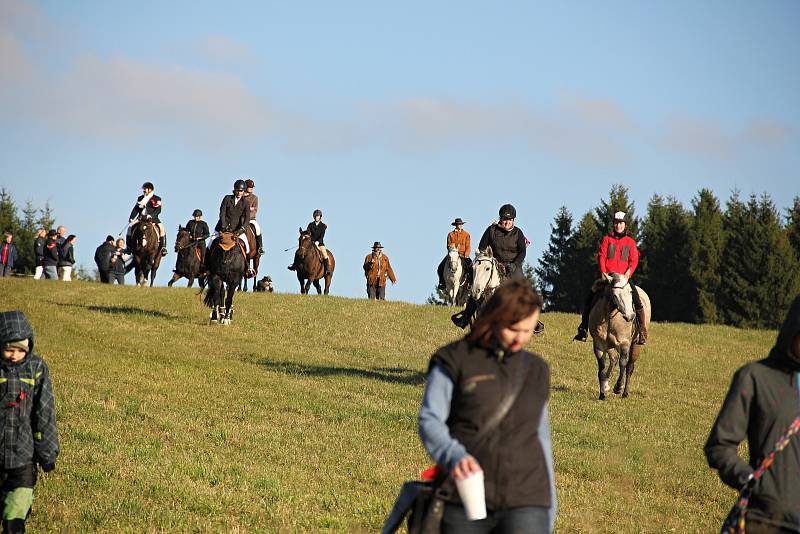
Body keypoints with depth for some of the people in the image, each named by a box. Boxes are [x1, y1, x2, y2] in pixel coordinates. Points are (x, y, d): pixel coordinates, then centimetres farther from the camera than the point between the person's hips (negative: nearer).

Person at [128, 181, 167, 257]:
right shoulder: (140, 198, 16)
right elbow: (136, 209, 14)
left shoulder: (157, 199, 4)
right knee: (130, 226, -15)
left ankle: (163, 247, -24)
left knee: (161, 227, -27)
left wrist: (151, 215, -23)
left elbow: (158, 210, -7)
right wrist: (131, 218, 0)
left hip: (153, 218, -3)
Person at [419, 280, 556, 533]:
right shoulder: (455, 361, 2)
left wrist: (550, 507, 24)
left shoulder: (536, 370, 17)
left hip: (526, 505, 2)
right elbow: (429, 420, -5)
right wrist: (454, 455, -25)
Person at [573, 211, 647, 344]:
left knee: (637, 302, -16)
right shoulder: (607, 240, 8)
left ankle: (642, 332, -8)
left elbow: (634, 260, 3)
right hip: (607, 275, 1)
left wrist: (629, 272, -15)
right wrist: (603, 272, -14)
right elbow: (602, 257, 0)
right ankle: (583, 330, 4)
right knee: (588, 299, -6)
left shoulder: (630, 242, 9)